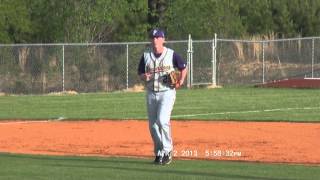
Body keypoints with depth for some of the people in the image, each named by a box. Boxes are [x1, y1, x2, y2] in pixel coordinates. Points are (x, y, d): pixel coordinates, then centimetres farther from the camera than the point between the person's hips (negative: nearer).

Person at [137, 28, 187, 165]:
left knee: (162, 120, -20)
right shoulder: (146, 56, 5)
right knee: (153, 124, 6)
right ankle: (159, 153, 18)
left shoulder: (171, 54, -3)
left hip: (167, 92, -4)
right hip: (151, 93, 4)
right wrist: (144, 77, -13)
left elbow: (183, 67, 9)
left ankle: (167, 150, -8)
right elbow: (140, 73, 10)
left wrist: (180, 81, -5)